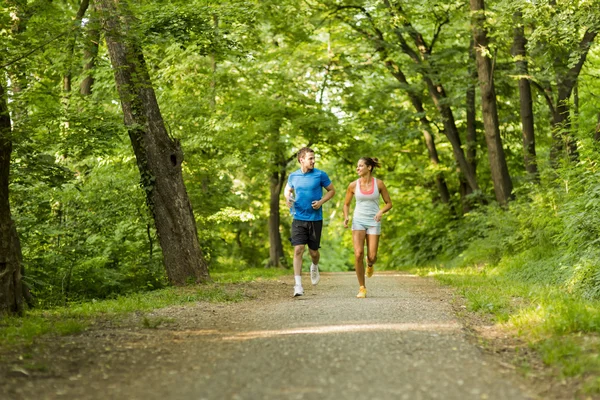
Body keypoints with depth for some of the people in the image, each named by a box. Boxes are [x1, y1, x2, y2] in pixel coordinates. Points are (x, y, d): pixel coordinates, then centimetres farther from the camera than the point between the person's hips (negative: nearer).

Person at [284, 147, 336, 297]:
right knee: (298, 250, -11)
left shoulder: (320, 175, -3)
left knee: (313, 251, 7)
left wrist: (321, 201, -10)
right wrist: (288, 198, -2)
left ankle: (315, 267, 44)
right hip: (299, 219, 1)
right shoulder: (293, 176, 4)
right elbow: (287, 190, 21)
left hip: (315, 219, -1)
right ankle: (298, 285, -12)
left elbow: (331, 190, 7)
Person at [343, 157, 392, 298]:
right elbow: (346, 204, 13)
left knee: (372, 257, -7)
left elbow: (389, 203, 5)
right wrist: (346, 217, -6)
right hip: (358, 221, 0)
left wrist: (381, 211, -15)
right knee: (358, 254, -16)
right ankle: (362, 288, -3)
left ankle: (370, 264, 35)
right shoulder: (353, 185, -1)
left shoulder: (379, 183, -3)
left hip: (373, 222, 0)